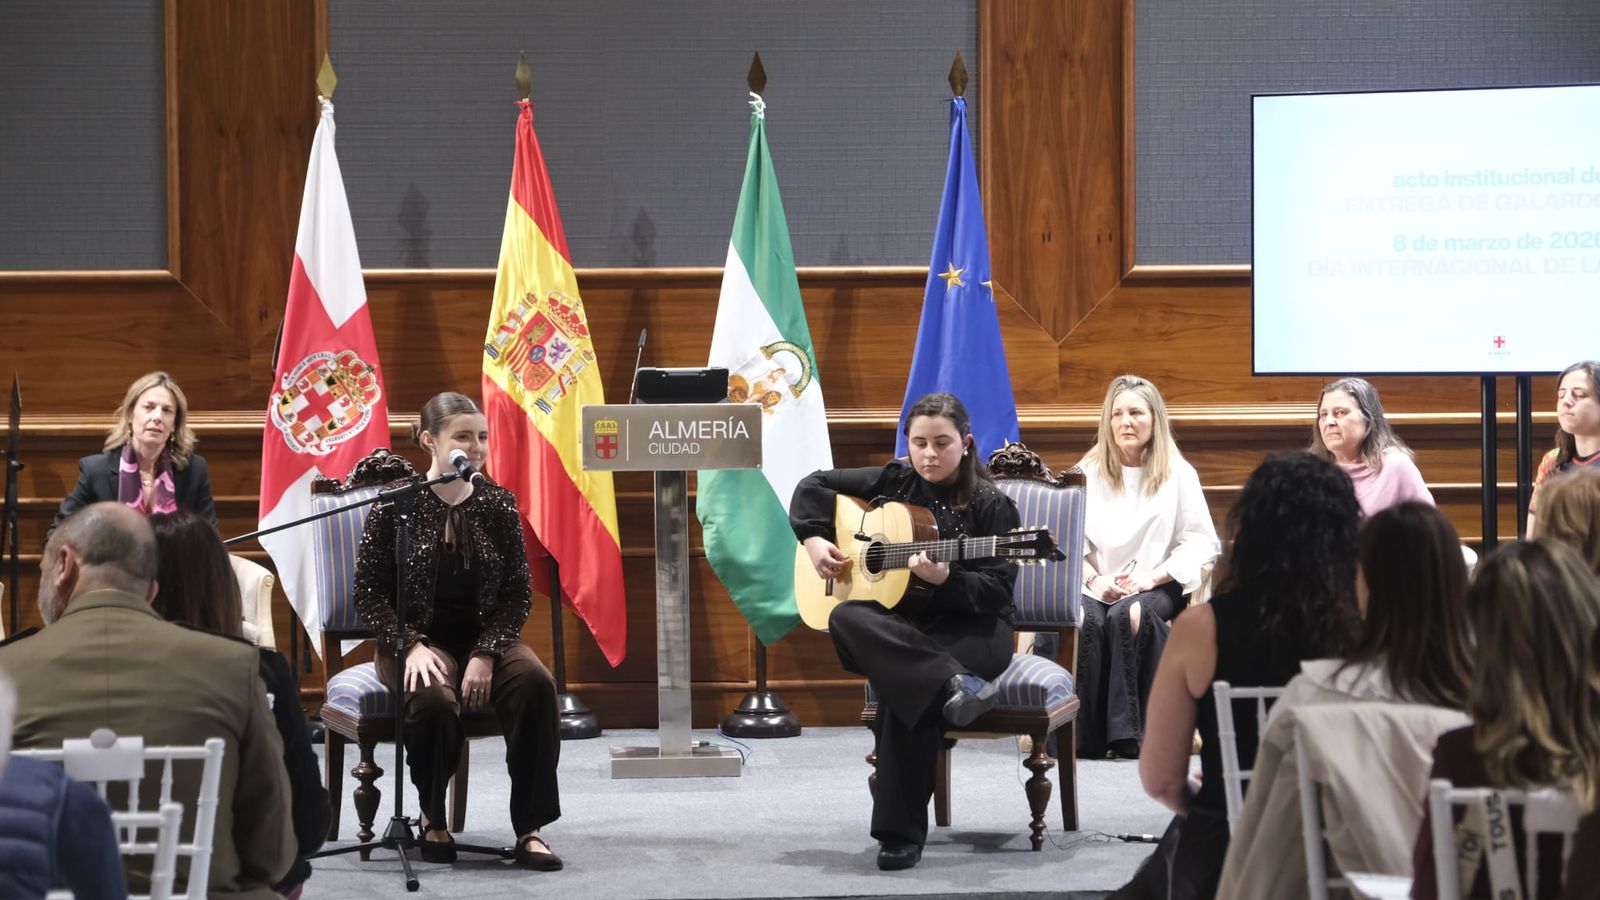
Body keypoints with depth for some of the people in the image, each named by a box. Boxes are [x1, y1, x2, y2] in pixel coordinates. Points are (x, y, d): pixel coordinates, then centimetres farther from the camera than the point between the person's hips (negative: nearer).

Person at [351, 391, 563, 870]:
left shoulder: (498, 503, 3)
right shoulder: (397, 504, -4)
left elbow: (518, 593, 2)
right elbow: (369, 593, -3)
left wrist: (486, 654, -13)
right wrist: (412, 646, -18)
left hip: (485, 638, 3)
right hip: (419, 639, -3)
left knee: (535, 682, -29)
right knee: (435, 699, -35)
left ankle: (530, 829, -22)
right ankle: (433, 819, -6)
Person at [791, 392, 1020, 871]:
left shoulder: (991, 506, -3)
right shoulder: (893, 481, 9)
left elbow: (997, 591, -10)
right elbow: (814, 485, 19)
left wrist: (945, 580, -28)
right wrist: (814, 539, 2)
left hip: (974, 630, -4)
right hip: (902, 627, 4)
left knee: (904, 688, -36)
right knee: (847, 619, -32)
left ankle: (902, 832, -28)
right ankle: (953, 685, -50)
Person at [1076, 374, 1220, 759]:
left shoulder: (1178, 474, 8)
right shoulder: (1089, 472, 14)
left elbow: (1200, 542, -1)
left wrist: (1152, 576, -13)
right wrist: (1093, 579, -13)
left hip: (1157, 586, -2)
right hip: (1099, 584, 2)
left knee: (1128, 615, -35)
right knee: (1085, 618, -32)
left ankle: (1129, 734, -32)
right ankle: (1086, 734, -30)